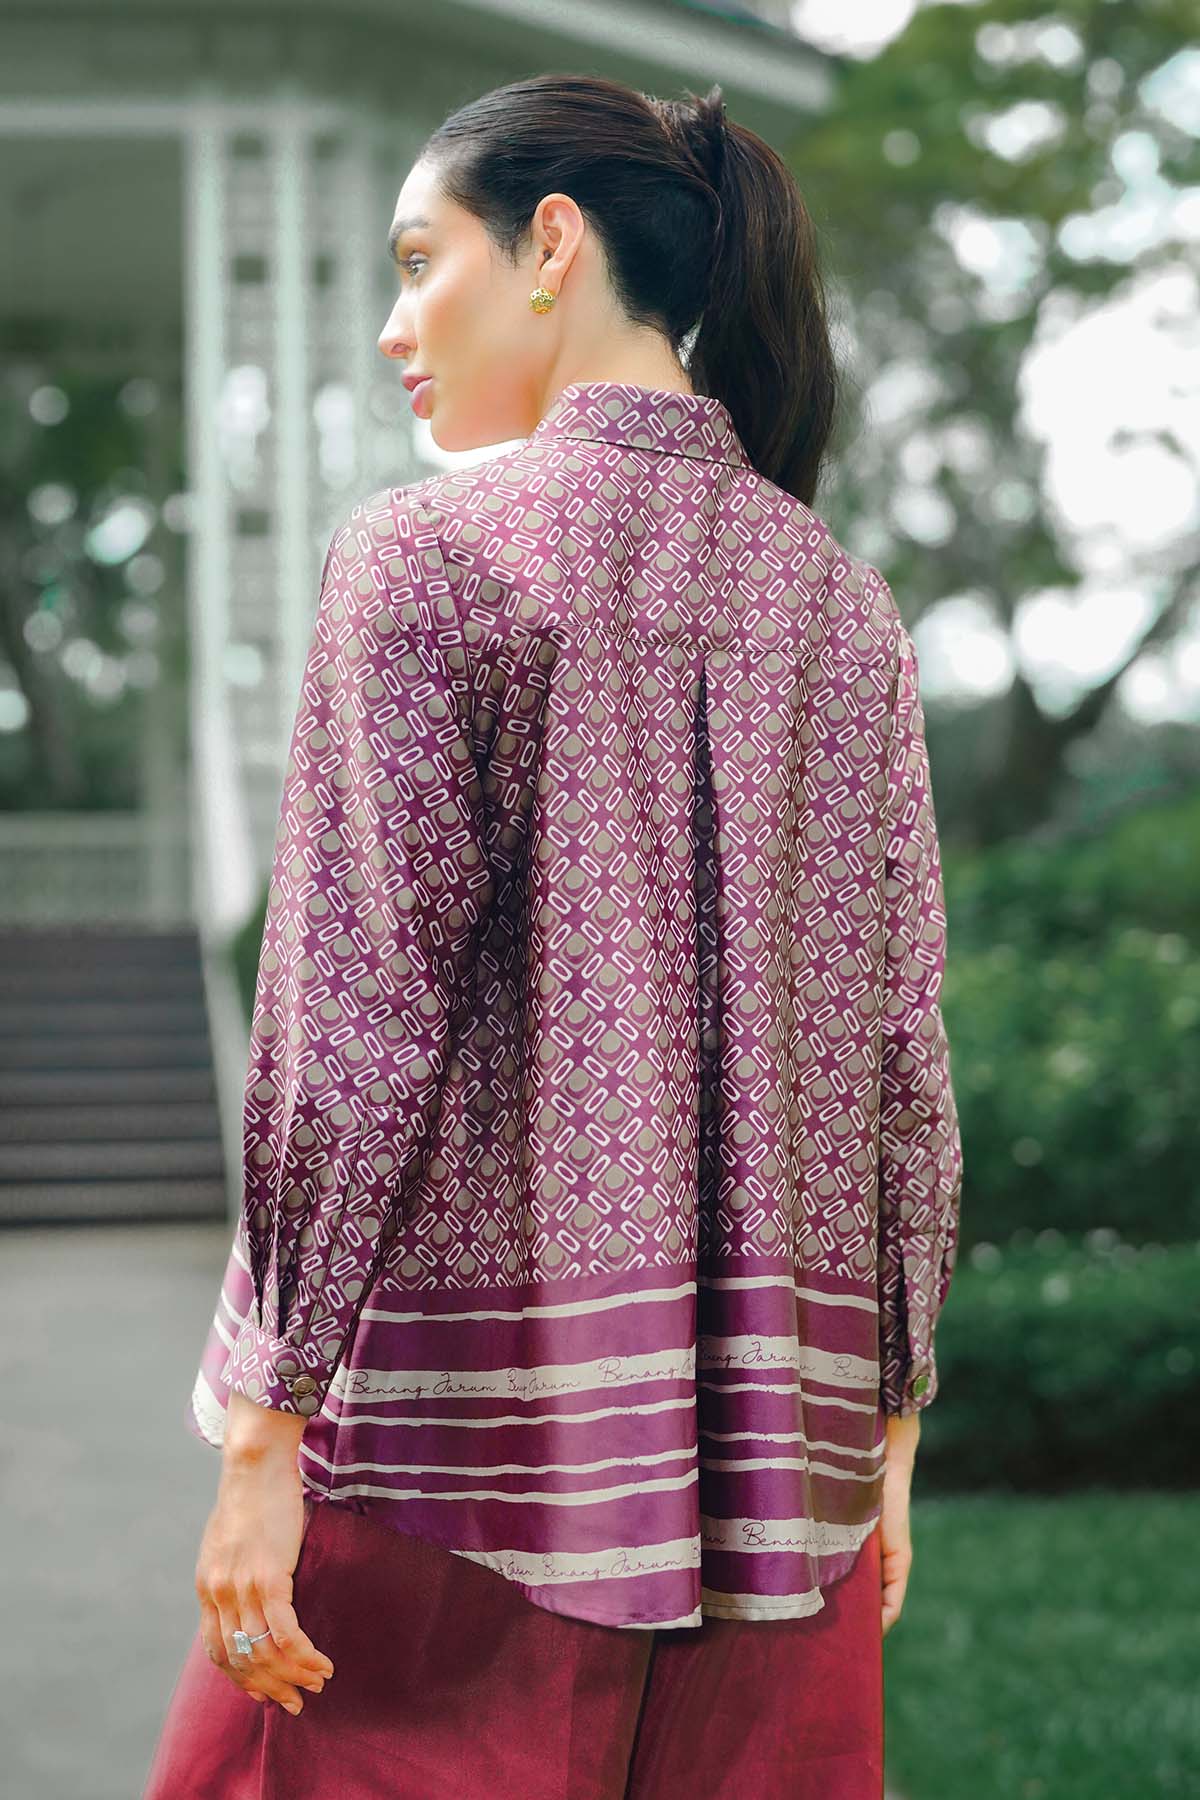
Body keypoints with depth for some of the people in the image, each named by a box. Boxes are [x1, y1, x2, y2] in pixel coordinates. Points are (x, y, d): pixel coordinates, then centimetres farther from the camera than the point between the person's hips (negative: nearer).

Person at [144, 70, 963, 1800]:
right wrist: (890, 1426, 14)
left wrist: (267, 1434, -9)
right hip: (782, 1429, 5)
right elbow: (900, 1046, 8)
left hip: (478, 1412, -5)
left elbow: (357, 1022, -12)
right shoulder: (840, 596, 9)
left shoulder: (428, 553, -6)